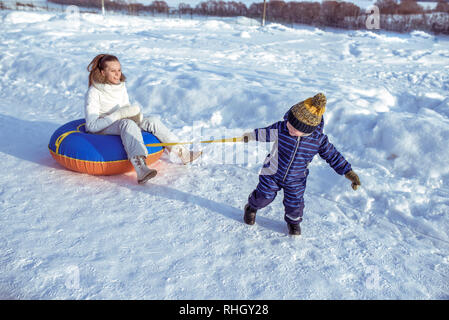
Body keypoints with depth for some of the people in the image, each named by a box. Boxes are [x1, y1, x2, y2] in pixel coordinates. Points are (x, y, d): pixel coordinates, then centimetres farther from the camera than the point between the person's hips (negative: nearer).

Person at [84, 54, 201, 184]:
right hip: (101, 130, -7)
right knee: (127, 123, -38)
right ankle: (140, 168, -60)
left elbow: (127, 109, 17)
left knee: (152, 121, -11)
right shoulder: (94, 92, -14)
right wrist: (120, 114, -28)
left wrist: (136, 114, -8)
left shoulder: (121, 86, 7)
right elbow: (92, 125, -21)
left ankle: (182, 152, -9)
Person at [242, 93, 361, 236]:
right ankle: (251, 207, 49)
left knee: (295, 203, 11)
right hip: (272, 173, 0)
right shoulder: (281, 128, -26)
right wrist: (251, 136, 7)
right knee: (264, 196, 15)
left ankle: (293, 221, 46)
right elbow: (267, 132, -5)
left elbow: (332, 155, -8)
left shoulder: (319, 139, -22)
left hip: (296, 181, 1)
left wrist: (348, 172, -7)